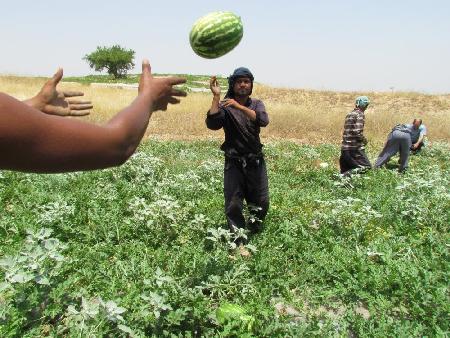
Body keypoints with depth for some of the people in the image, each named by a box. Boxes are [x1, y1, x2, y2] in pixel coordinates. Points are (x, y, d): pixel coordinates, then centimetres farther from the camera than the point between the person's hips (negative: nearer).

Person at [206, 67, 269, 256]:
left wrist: (239, 106, -27)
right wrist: (216, 97, -23)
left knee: (261, 202, 10)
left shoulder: (257, 104, 5)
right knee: (233, 205, -1)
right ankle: (239, 243, 11)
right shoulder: (224, 106, -2)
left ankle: (255, 235, 35)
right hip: (234, 163, -2)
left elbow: (263, 121, -17)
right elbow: (212, 125, -20)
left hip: (255, 161, 2)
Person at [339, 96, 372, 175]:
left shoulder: (349, 114, 16)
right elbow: (357, 132, -18)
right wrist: (364, 140, 0)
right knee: (366, 167, -4)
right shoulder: (359, 114, -8)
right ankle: (349, 174, -21)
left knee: (346, 171, 14)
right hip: (355, 148, -8)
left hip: (345, 148, 8)